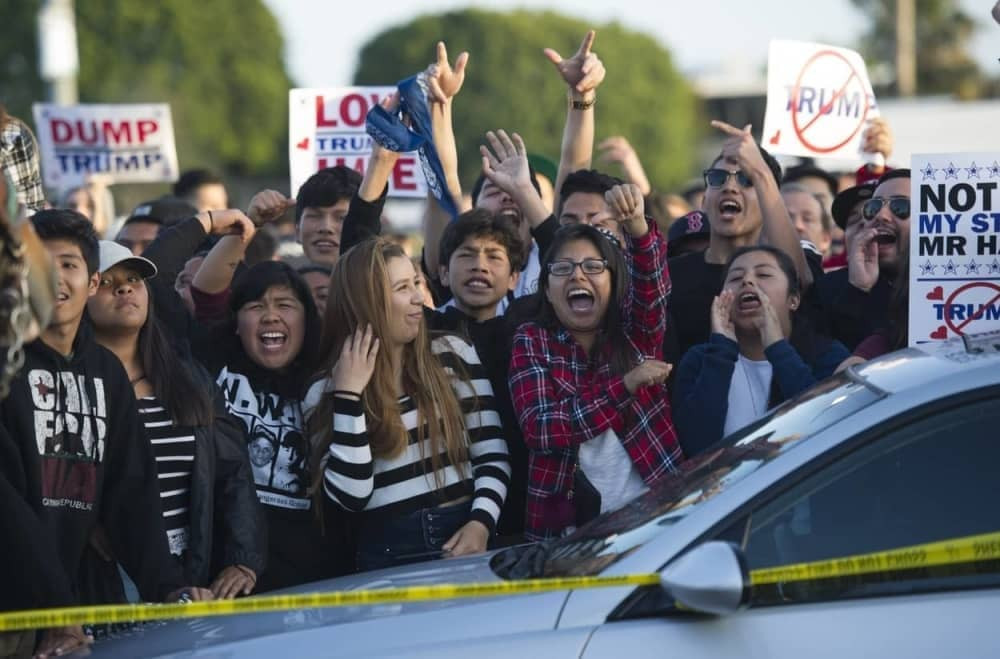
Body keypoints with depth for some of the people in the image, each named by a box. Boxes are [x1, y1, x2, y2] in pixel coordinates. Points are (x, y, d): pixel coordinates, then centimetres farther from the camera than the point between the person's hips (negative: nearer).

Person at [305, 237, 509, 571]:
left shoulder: (453, 354, 9)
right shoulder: (326, 390, 5)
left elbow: (492, 454, 7)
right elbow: (349, 495, -5)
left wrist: (481, 523, -9)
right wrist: (349, 395, -7)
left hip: (463, 535, 1)